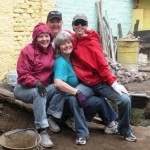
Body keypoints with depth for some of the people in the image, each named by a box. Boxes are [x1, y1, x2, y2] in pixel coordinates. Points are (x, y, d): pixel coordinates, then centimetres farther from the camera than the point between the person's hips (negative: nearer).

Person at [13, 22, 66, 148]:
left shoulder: (52, 50, 3)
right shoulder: (28, 51, -14)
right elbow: (22, 74, -19)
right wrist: (36, 83, -35)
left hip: (45, 86, 5)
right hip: (25, 88, -5)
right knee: (39, 94, -36)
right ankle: (42, 131, -35)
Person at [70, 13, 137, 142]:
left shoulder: (92, 42, -8)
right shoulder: (72, 39, 2)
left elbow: (102, 65, -10)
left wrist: (113, 83, -16)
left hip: (101, 82, -2)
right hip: (85, 84, 2)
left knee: (125, 100, -17)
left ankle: (125, 131, 11)